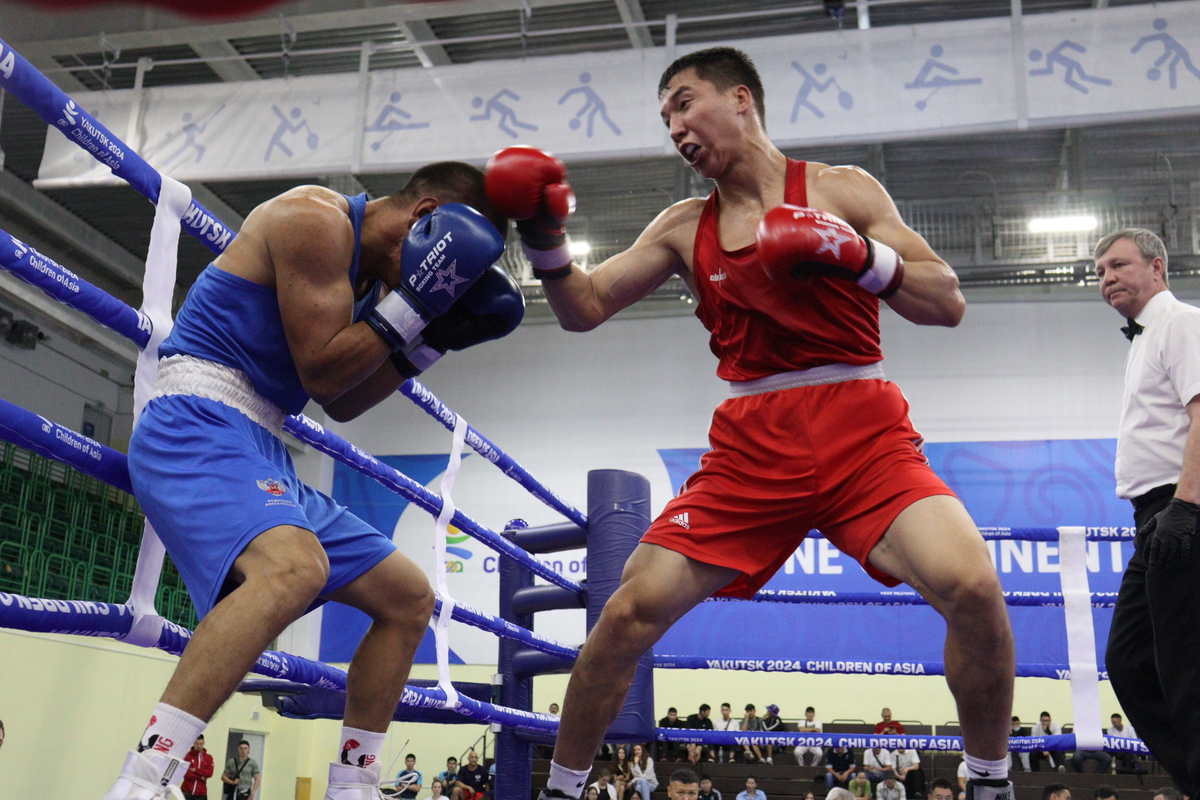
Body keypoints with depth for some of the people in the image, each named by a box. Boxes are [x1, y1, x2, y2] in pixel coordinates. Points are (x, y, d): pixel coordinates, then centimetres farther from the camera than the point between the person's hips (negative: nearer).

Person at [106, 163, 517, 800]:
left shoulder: (362, 266, 18)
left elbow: (340, 403, 19)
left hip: (258, 453, 10)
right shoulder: (317, 218, -10)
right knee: (295, 566, -40)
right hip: (195, 430, -10)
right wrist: (414, 301, -13)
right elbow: (319, 370, -14)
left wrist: (435, 338, 13)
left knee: (408, 597, 11)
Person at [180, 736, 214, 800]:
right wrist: (200, 777, -10)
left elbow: (209, 773, -5)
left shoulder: (208, 758, 6)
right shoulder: (188, 756, -2)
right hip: (187, 792, -2)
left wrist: (195, 770, -12)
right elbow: (185, 774, -10)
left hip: (201, 793, 2)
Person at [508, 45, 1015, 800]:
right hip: (752, 445, 3)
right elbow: (585, 308, 12)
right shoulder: (684, 227, 13)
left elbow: (947, 303, 0)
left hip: (863, 430, -2)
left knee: (971, 586, -25)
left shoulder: (842, 191, 5)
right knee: (630, 612, -8)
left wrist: (857, 254, -16)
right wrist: (545, 237, -5)